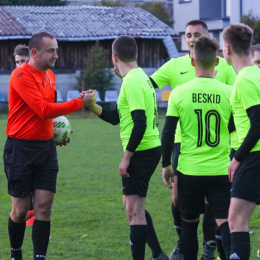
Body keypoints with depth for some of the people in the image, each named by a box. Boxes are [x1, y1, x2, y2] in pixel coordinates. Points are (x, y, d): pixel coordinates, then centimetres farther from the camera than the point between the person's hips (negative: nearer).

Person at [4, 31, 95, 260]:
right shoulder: (21, 76, -15)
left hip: (46, 147, 6)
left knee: (44, 206, -1)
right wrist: (80, 102, -18)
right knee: (20, 209, 2)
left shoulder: (50, 76, 11)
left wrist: (57, 131, 7)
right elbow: (43, 109, -23)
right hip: (21, 148, -6)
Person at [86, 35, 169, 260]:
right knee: (133, 205, 19)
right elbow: (116, 118, 21)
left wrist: (126, 157, -20)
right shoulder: (140, 77, 15)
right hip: (150, 148, 10)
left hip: (141, 151, -10)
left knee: (134, 209, -6)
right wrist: (91, 105, 11)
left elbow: (140, 123, -24)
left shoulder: (132, 82, -17)